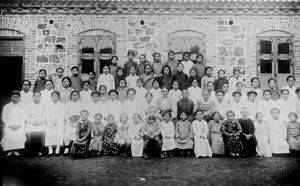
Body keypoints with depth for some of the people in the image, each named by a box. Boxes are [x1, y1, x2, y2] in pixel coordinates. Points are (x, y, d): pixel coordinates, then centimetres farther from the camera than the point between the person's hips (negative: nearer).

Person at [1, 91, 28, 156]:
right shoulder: (6, 107, 13)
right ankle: (9, 150, -14)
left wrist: (18, 125, -8)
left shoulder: (22, 107, 14)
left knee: (20, 134, -31)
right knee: (8, 134, -29)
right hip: (9, 126, 0)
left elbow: (24, 118, 7)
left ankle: (16, 150, -18)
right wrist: (10, 125, -7)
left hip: (19, 126, 0)